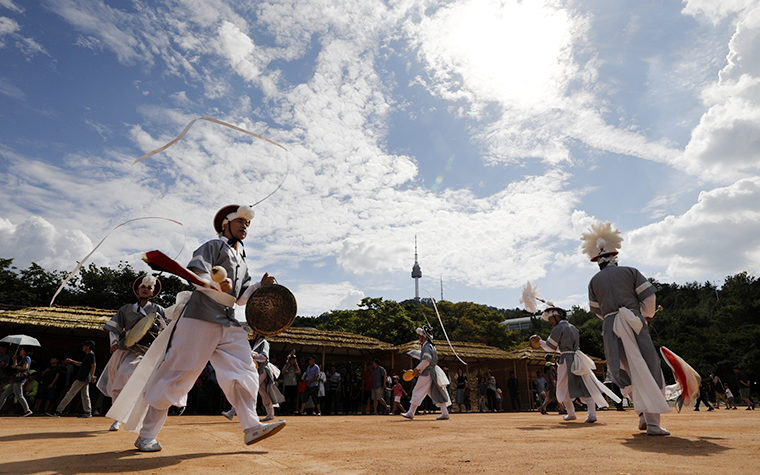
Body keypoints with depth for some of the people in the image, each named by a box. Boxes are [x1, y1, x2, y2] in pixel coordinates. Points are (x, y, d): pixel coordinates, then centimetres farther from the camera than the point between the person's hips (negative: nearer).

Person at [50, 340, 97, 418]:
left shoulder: (91, 354, -12)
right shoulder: (88, 355, 19)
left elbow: (93, 365, -23)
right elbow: (82, 364, 33)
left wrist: (92, 375, -32)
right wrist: (72, 361, 32)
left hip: (82, 379, -10)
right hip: (85, 379, 10)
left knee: (70, 394, -4)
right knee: (85, 395, 9)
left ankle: (58, 412, 0)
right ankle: (87, 412, 9)